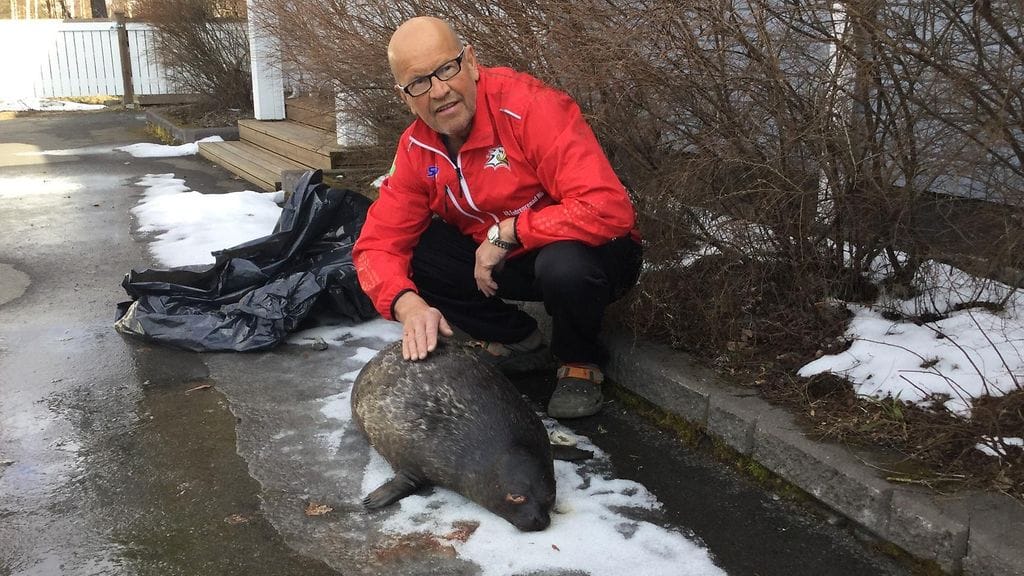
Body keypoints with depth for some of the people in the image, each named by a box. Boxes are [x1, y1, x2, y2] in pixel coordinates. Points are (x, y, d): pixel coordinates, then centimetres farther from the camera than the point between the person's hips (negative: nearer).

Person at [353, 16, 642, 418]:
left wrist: (507, 232, -27)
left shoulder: (529, 107, -26)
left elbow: (609, 208, -35)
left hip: (581, 254, -5)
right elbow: (378, 245, -8)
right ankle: (514, 336, 7)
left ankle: (580, 361, -4)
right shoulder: (416, 150, -7)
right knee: (407, 252, -12)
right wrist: (409, 305, -30)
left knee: (565, 264, -39)